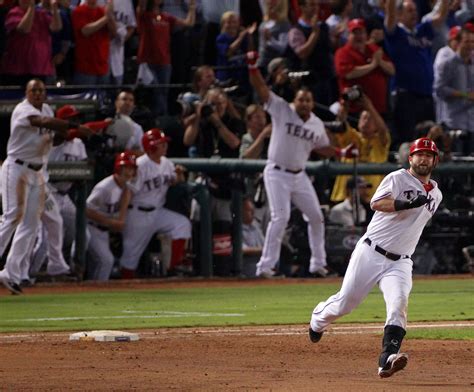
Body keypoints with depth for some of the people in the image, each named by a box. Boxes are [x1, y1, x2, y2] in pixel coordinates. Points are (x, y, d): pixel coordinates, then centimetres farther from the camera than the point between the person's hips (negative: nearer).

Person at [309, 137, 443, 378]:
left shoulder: (435, 194, 15)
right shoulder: (398, 178, -5)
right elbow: (377, 203, -22)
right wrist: (409, 203, -30)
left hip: (399, 262, 4)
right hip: (370, 254, -3)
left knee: (399, 304, -22)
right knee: (345, 302, 4)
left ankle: (388, 359, -35)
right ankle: (319, 319, 39)